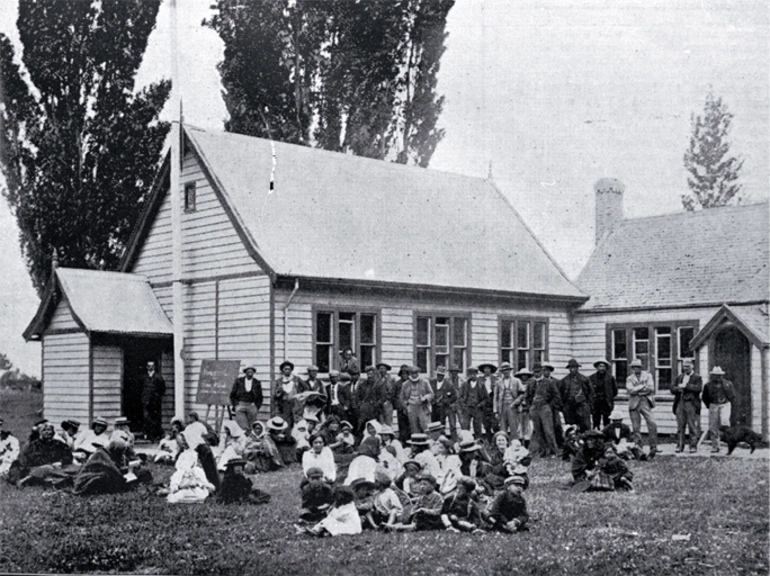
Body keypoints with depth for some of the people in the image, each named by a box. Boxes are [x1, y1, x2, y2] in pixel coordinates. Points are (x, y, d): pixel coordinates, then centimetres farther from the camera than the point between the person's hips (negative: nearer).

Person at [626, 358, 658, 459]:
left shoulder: (647, 375, 12)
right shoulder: (629, 379, 14)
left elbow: (651, 388, -4)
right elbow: (631, 390, -4)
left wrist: (637, 390, -3)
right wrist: (643, 386, -4)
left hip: (645, 402, -1)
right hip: (634, 404, 1)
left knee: (652, 424, -19)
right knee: (636, 428, 1)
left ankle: (653, 447, -13)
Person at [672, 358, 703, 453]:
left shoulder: (697, 378, 5)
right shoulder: (679, 377, 21)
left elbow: (698, 388, -12)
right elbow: (672, 389, 13)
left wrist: (685, 386, -13)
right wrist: (678, 388, -8)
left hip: (691, 404, -4)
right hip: (680, 404, 4)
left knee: (693, 426, -5)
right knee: (680, 426, 3)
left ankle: (693, 446, -1)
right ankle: (680, 446, 5)